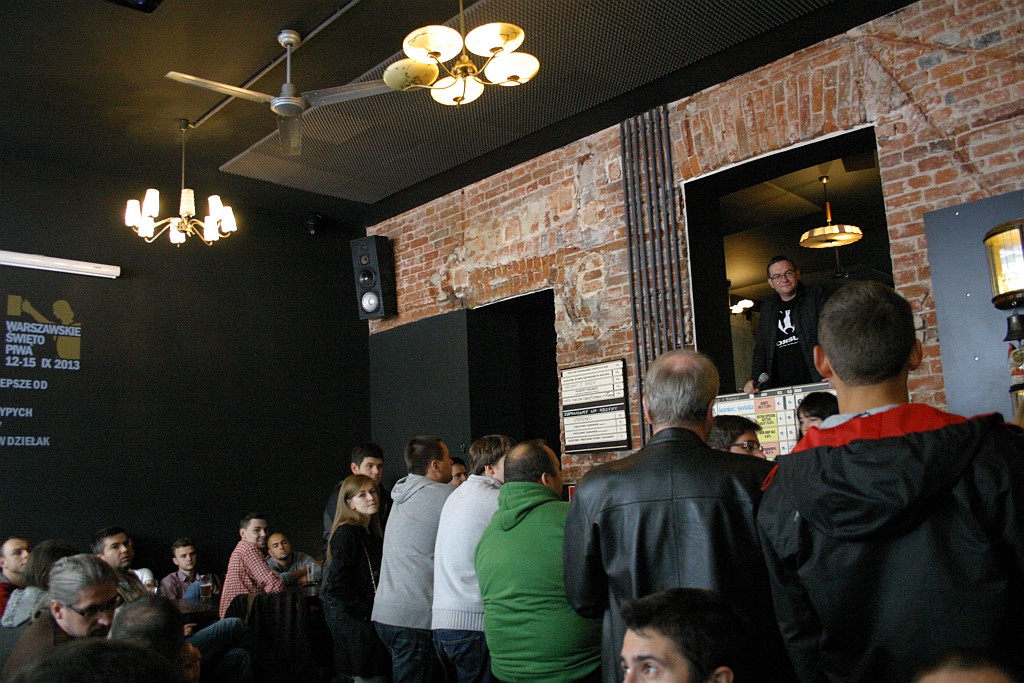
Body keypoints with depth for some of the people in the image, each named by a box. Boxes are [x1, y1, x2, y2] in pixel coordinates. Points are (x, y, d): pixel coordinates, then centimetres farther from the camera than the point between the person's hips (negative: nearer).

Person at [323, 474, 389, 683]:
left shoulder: (374, 535, 14)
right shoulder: (346, 533, -13)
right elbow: (336, 582, -19)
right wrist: (365, 613, -15)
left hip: (371, 618, 8)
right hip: (353, 619, -8)